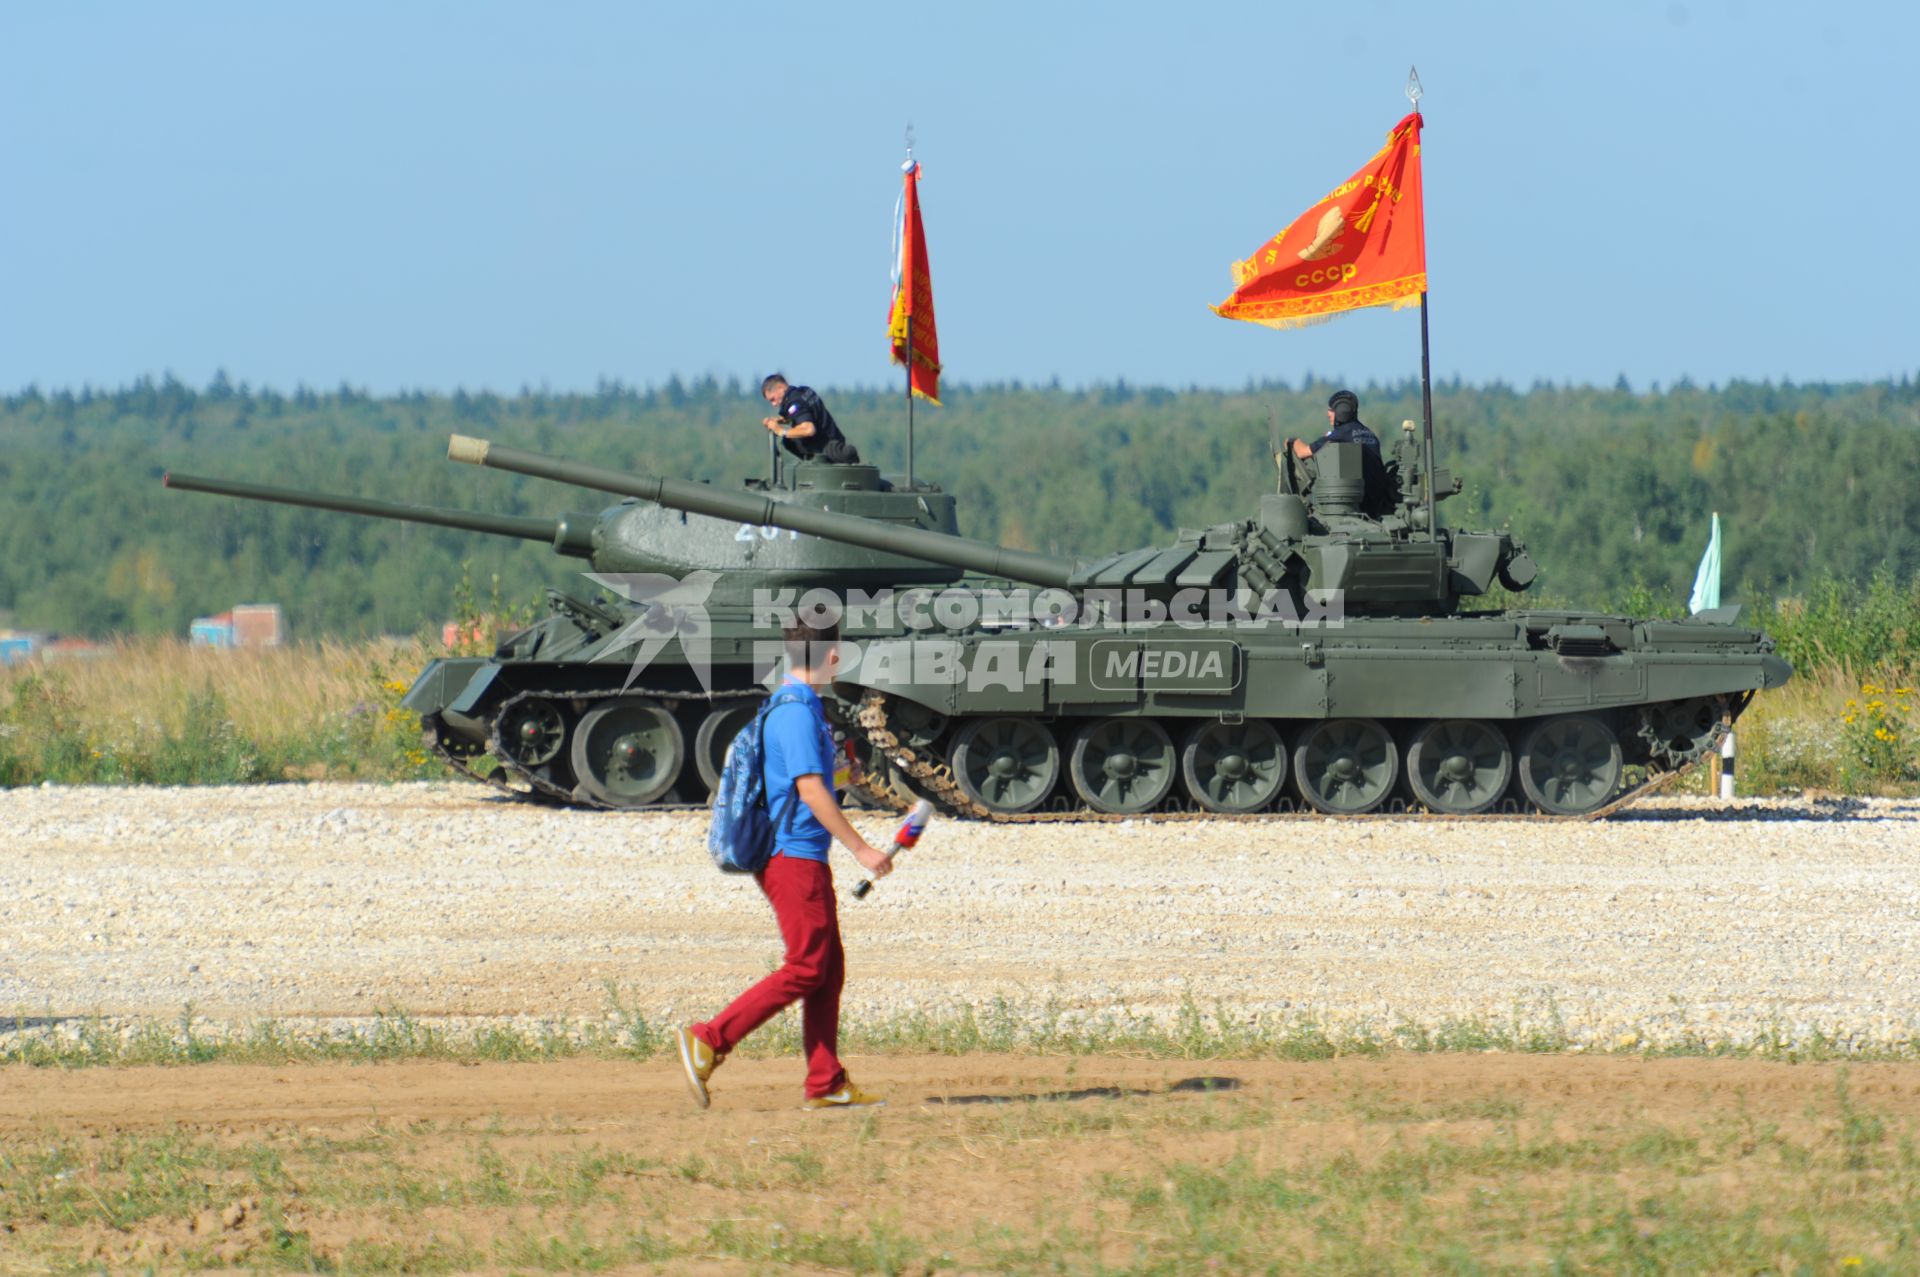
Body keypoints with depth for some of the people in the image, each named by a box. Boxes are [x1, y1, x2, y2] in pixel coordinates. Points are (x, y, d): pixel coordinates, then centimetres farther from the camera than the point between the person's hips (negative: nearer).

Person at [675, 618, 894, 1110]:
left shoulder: (801, 708, 15)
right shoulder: (797, 713, -16)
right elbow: (810, 790, -21)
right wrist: (861, 849, -19)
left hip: (804, 859, 10)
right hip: (795, 854, -10)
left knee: (829, 969, 9)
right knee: (805, 969, -9)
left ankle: (826, 1084, 8)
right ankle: (709, 1040, -8)